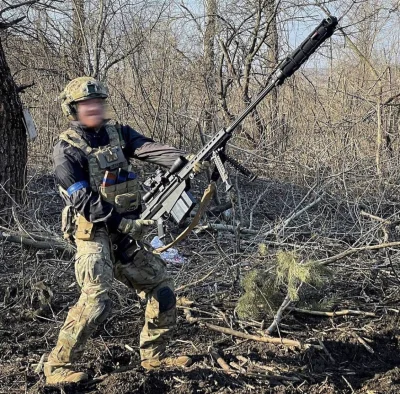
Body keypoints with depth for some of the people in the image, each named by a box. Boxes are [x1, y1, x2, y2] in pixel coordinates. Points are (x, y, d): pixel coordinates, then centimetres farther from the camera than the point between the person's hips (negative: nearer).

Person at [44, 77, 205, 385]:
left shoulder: (119, 134, 8)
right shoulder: (67, 150, -8)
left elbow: (151, 149, -10)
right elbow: (83, 201, -16)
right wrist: (124, 223, -22)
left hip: (127, 233, 7)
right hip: (94, 235, -6)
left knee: (162, 287, 8)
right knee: (95, 300, -18)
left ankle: (154, 356, 23)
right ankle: (59, 366, -2)